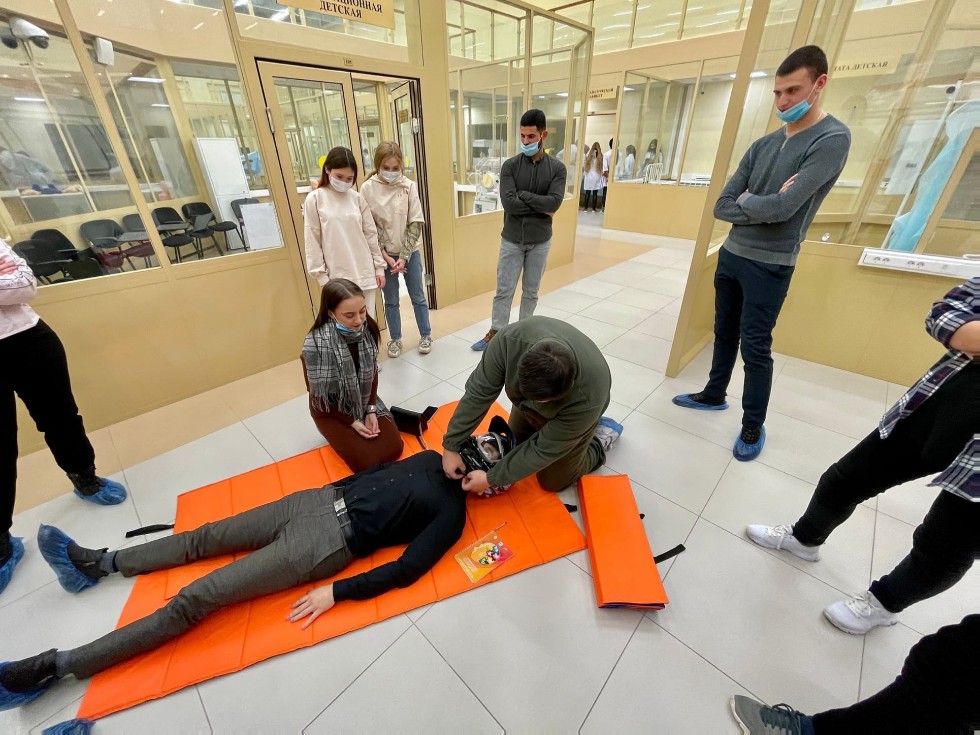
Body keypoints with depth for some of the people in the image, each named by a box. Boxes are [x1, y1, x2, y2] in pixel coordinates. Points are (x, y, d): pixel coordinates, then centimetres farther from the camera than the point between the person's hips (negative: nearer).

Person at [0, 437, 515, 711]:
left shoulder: (451, 513, -9)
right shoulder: (432, 459, 12)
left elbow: (407, 569, -17)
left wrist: (336, 593, -19)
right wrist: (333, 490, 14)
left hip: (330, 543, -6)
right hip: (319, 500, 7)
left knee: (194, 601, -5)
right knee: (206, 537, 14)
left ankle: (57, 666, 8)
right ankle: (101, 563, 34)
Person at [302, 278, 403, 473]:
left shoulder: (367, 329, -16)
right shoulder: (315, 344, -30)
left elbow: (372, 373, -2)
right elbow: (320, 396, -19)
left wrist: (371, 410, -9)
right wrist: (352, 421, -14)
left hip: (364, 401, 4)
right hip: (332, 410, -4)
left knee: (394, 448, -7)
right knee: (367, 462, -11)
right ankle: (340, 435, 16)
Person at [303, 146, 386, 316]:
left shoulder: (357, 198, 5)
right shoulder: (315, 199, -1)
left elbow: (371, 234, 9)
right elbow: (312, 241, -1)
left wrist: (379, 266, 7)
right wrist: (321, 275, -5)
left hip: (365, 273, 3)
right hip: (338, 276, -2)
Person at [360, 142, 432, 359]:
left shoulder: (409, 186, -8)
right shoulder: (368, 189, -8)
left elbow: (416, 223, -9)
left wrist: (404, 256, -13)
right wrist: (385, 256, -13)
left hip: (409, 252, 0)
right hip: (384, 254, 0)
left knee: (418, 297, 9)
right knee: (390, 300, 10)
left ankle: (425, 335, 26)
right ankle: (395, 339, 26)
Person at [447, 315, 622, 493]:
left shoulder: (586, 401, -42)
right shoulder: (511, 339, -39)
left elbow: (544, 449, -30)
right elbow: (479, 392, -29)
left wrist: (491, 479, -26)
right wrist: (451, 446, -28)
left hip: (572, 414, -3)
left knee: (552, 481, 6)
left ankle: (601, 436, 22)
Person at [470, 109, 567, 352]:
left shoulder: (557, 168, -2)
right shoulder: (510, 166, -4)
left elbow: (554, 202, -17)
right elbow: (508, 203, -17)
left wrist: (523, 195, -16)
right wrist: (541, 207, -15)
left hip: (540, 241, 1)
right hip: (512, 240, 0)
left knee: (531, 291, 13)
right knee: (504, 290, 6)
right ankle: (496, 332, 22)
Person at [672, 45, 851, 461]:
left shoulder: (832, 139, -10)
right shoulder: (761, 146, 9)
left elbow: (782, 209, -20)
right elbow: (721, 208, 2)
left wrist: (745, 199, -3)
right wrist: (763, 206, -12)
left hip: (769, 265, -6)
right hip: (731, 255, 6)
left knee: (756, 348, 0)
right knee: (725, 335, 16)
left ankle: (753, 425, 17)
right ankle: (714, 395, 34)